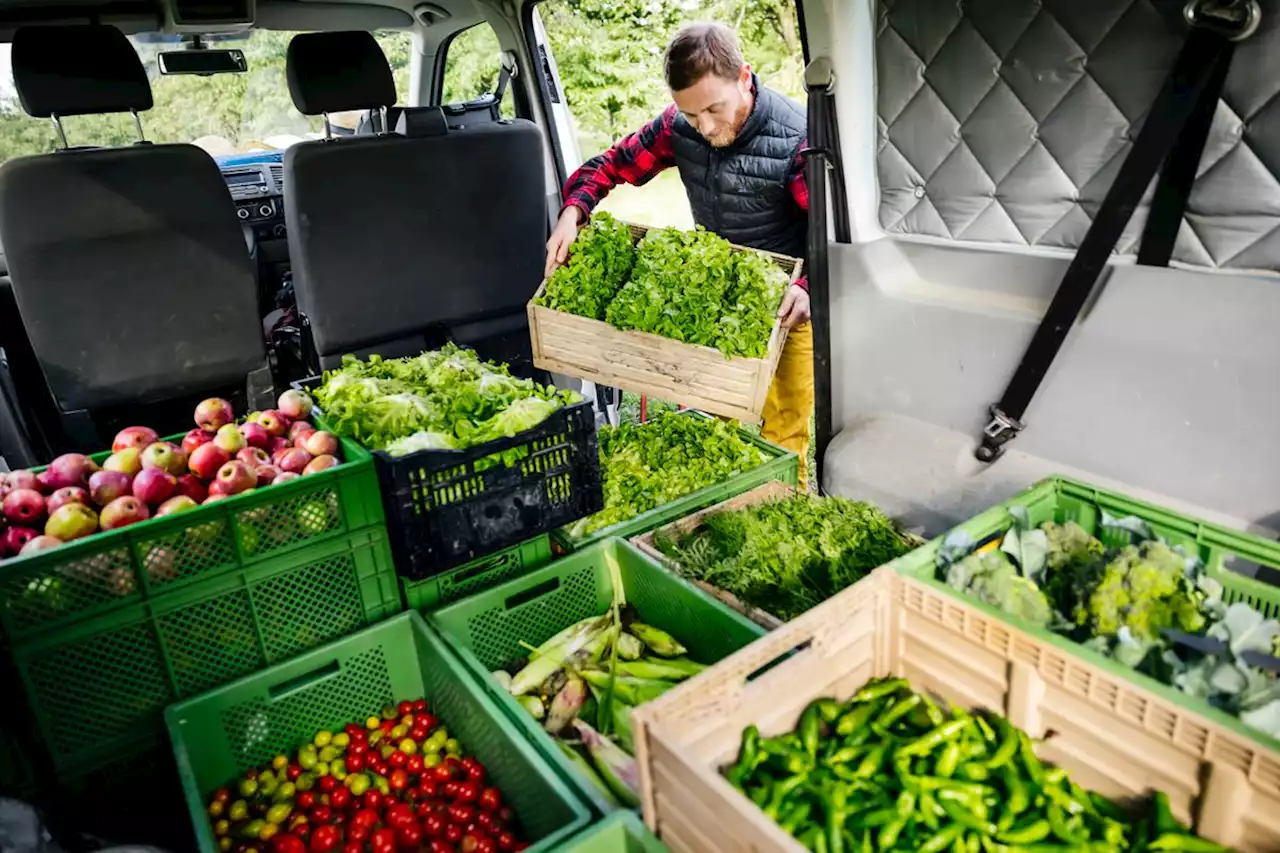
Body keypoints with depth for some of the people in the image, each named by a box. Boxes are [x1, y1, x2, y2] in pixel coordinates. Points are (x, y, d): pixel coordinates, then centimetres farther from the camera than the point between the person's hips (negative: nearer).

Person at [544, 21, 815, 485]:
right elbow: (614, 163, 2)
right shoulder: (678, 126, -11)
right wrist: (573, 210, -16)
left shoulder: (795, 139, -26)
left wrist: (808, 288, -42)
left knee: (782, 439, 3)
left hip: (782, 306, -5)